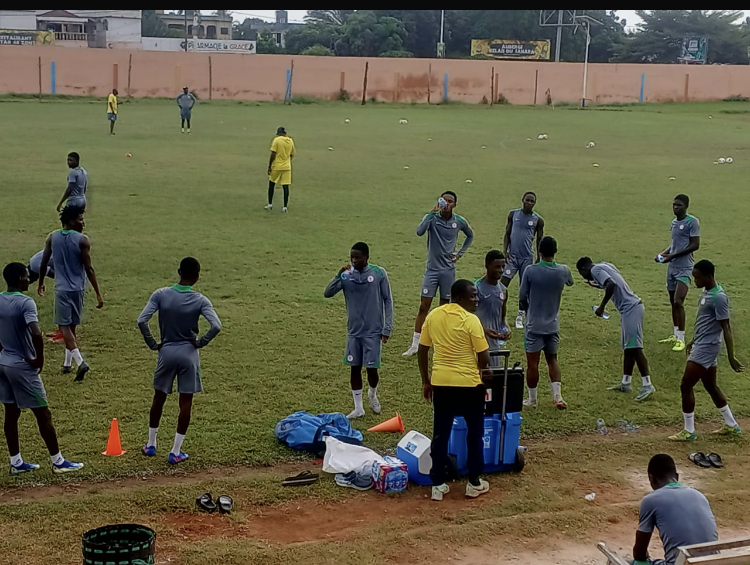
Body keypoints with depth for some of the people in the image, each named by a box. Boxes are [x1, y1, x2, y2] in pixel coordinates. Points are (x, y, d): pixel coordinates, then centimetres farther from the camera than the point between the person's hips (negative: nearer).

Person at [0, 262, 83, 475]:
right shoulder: (25, 302, -20)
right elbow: (36, 333, -32)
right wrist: (40, 358, -17)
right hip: (23, 366, -7)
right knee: (43, 414, 2)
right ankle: (58, 462, 10)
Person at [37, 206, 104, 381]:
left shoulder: (52, 237, -1)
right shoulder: (82, 240, -10)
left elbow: (43, 263, 7)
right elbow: (89, 269, -11)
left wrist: (41, 283, 23)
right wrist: (98, 293, -7)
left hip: (61, 288, 0)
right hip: (77, 289, 0)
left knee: (64, 326, -3)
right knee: (72, 326, 16)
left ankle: (80, 361, -21)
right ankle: (67, 363, 23)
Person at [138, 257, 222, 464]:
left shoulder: (161, 295, -8)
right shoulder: (200, 301, -11)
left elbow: (141, 320, -15)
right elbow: (216, 326, -23)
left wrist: (152, 343, -3)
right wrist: (201, 342, -7)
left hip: (166, 352, 2)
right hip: (188, 354, -2)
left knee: (159, 398, 18)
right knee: (186, 402, 7)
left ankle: (150, 445, 29)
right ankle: (176, 452, 8)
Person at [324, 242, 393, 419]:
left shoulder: (379, 273, -7)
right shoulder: (346, 275, -3)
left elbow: (388, 301, -2)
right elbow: (327, 293, -9)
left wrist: (387, 328, -6)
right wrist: (339, 275, -23)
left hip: (373, 331, -2)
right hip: (353, 331, 2)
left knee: (372, 369, -1)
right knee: (355, 368, 7)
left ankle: (373, 394, 31)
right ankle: (358, 408, 19)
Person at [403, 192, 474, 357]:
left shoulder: (459, 222, -1)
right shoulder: (432, 218, -9)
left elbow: (470, 235, 20)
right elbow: (419, 232, -30)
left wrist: (461, 253, 9)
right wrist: (433, 212, -32)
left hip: (448, 269, 2)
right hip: (432, 269, -2)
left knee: (445, 306, 7)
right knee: (424, 306, -4)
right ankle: (415, 344, 1)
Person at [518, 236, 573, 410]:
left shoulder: (531, 270, -15)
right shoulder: (563, 271, -5)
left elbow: (522, 298, -8)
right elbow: (570, 282, 20)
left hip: (534, 325, -3)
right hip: (553, 325, 4)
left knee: (532, 363, 5)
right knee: (552, 359, 18)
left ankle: (532, 400, 14)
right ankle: (557, 396, 8)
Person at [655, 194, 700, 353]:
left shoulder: (692, 222, -10)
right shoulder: (674, 222, 15)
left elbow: (695, 245, -15)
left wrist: (673, 256, -17)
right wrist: (663, 253, 7)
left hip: (684, 268, -8)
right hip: (671, 267, 8)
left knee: (678, 301, -16)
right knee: (673, 302, 13)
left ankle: (681, 340, -12)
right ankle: (676, 335, 24)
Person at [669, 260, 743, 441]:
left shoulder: (718, 297, -21)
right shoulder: (706, 292, 8)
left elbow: (726, 328, -21)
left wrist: (731, 357, -19)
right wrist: (693, 341, 29)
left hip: (706, 348, -10)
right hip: (701, 345, 10)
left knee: (685, 386, -5)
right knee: (711, 386, 18)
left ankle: (689, 431, 5)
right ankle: (731, 425, 30)